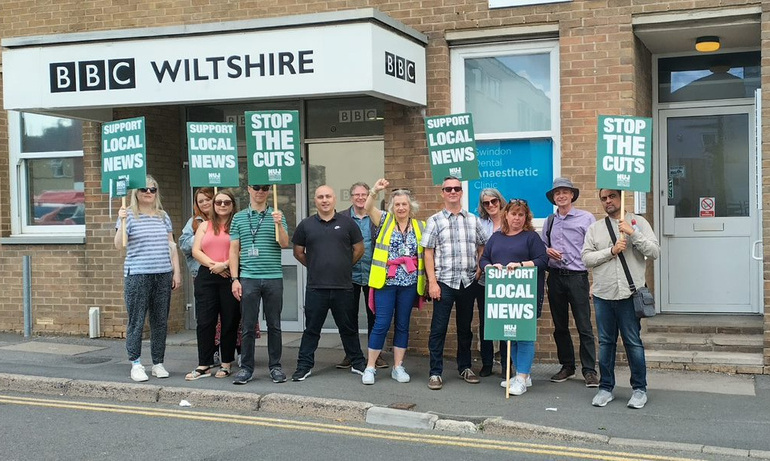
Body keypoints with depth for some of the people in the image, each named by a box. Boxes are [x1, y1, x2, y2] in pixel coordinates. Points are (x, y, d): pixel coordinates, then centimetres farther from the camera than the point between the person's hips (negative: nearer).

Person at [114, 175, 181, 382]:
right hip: (137, 275, -4)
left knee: (160, 321, 8)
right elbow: (119, 245, -10)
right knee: (136, 321, -2)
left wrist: (176, 271, 11)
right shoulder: (128, 215, -1)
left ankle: (158, 363, 17)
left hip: (163, 275, 4)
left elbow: (171, 246, 16)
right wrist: (122, 223, -25)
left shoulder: (163, 216, 13)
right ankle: (136, 364, 8)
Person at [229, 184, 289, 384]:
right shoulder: (239, 217, 8)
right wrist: (234, 279, -1)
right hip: (248, 278, 0)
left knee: (274, 325, 6)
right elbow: (234, 250, 6)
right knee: (247, 326, 3)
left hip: (274, 278, 0)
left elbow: (285, 244, -4)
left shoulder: (276, 216, 6)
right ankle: (246, 368, 11)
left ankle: (275, 366, 15)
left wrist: (279, 224, -21)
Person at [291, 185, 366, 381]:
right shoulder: (306, 225, 4)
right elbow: (298, 252, 13)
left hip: (343, 286, 0)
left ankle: (358, 363, 23)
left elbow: (359, 249, 10)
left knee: (348, 328, 11)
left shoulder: (347, 222, 3)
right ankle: (304, 365, 15)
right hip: (315, 287, 0)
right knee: (311, 329, 6)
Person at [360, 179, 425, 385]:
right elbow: (368, 208, -12)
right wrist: (375, 191, -30)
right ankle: (370, 367, 7)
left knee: (403, 325, 9)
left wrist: (427, 280, 3)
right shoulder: (385, 221, 4)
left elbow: (426, 254, 11)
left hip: (409, 283, 2)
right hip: (386, 281, -2)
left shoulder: (420, 227, 9)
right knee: (381, 324, -3)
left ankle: (398, 367, 18)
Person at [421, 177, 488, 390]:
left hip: (468, 282, 3)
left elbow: (482, 247, 18)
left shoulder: (473, 220, 10)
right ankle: (435, 373, 5)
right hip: (444, 282, -3)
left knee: (465, 327, 13)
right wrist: (432, 282, -9)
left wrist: (479, 269, 3)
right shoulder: (435, 221, 1)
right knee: (438, 328, -2)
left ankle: (465, 367, 25)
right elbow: (428, 253, -2)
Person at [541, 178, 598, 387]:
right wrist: (547, 251, -3)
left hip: (577, 277, -5)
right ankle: (567, 366, 23)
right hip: (555, 277, 5)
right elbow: (541, 244, 21)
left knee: (584, 326, -5)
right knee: (560, 326, 11)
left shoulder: (586, 218, -2)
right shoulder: (550, 221, 12)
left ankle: (589, 370, 2)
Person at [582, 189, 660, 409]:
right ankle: (606, 388, 19)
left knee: (633, 343, 1)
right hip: (603, 294, 3)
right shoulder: (594, 228, 11)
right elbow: (586, 258, 1)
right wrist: (611, 251, -10)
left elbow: (654, 252, -5)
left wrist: (632, 233, -14)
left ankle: (639, 389, 13)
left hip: (629, 294, -3)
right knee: (605, 342, 9)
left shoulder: (638, 222, 4)